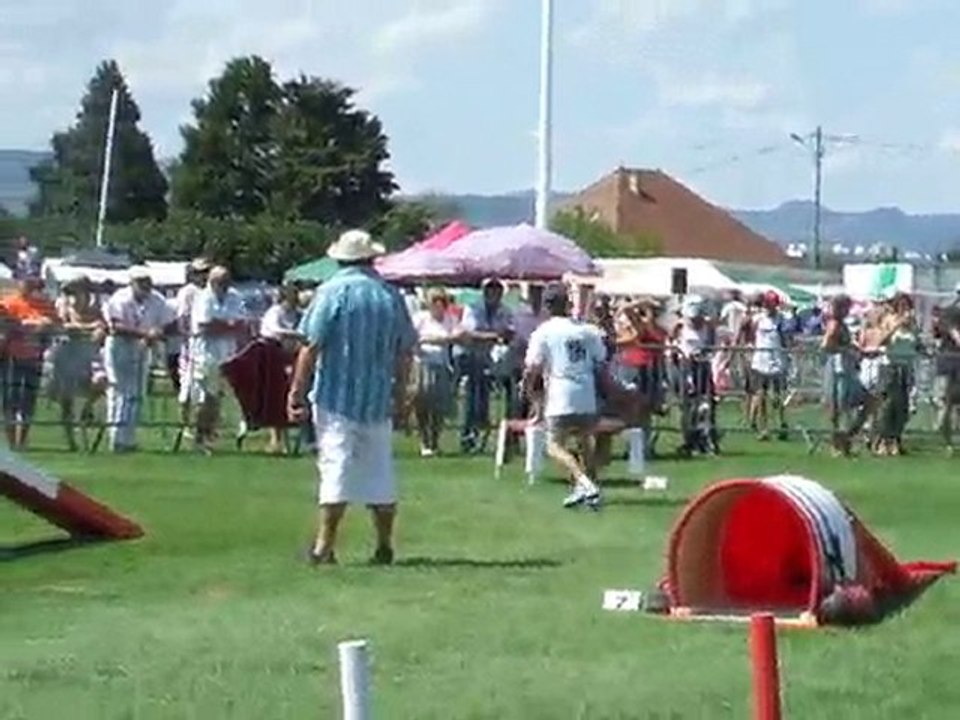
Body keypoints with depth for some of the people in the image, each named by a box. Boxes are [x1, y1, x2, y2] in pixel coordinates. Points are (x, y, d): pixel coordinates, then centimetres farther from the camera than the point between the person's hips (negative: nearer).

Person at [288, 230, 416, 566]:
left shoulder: (332, 292, -6)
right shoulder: (391, 296, 6)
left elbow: (311, 347, -11)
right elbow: (404, 353, 9)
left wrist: (297, 391, -6)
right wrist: (399, 393, 19)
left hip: (336, 397, -4)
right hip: (378, 399, 4)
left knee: (336, 467, -5)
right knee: (379, 471, 11)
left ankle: (325, 546, -8)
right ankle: (384, 547, 15)